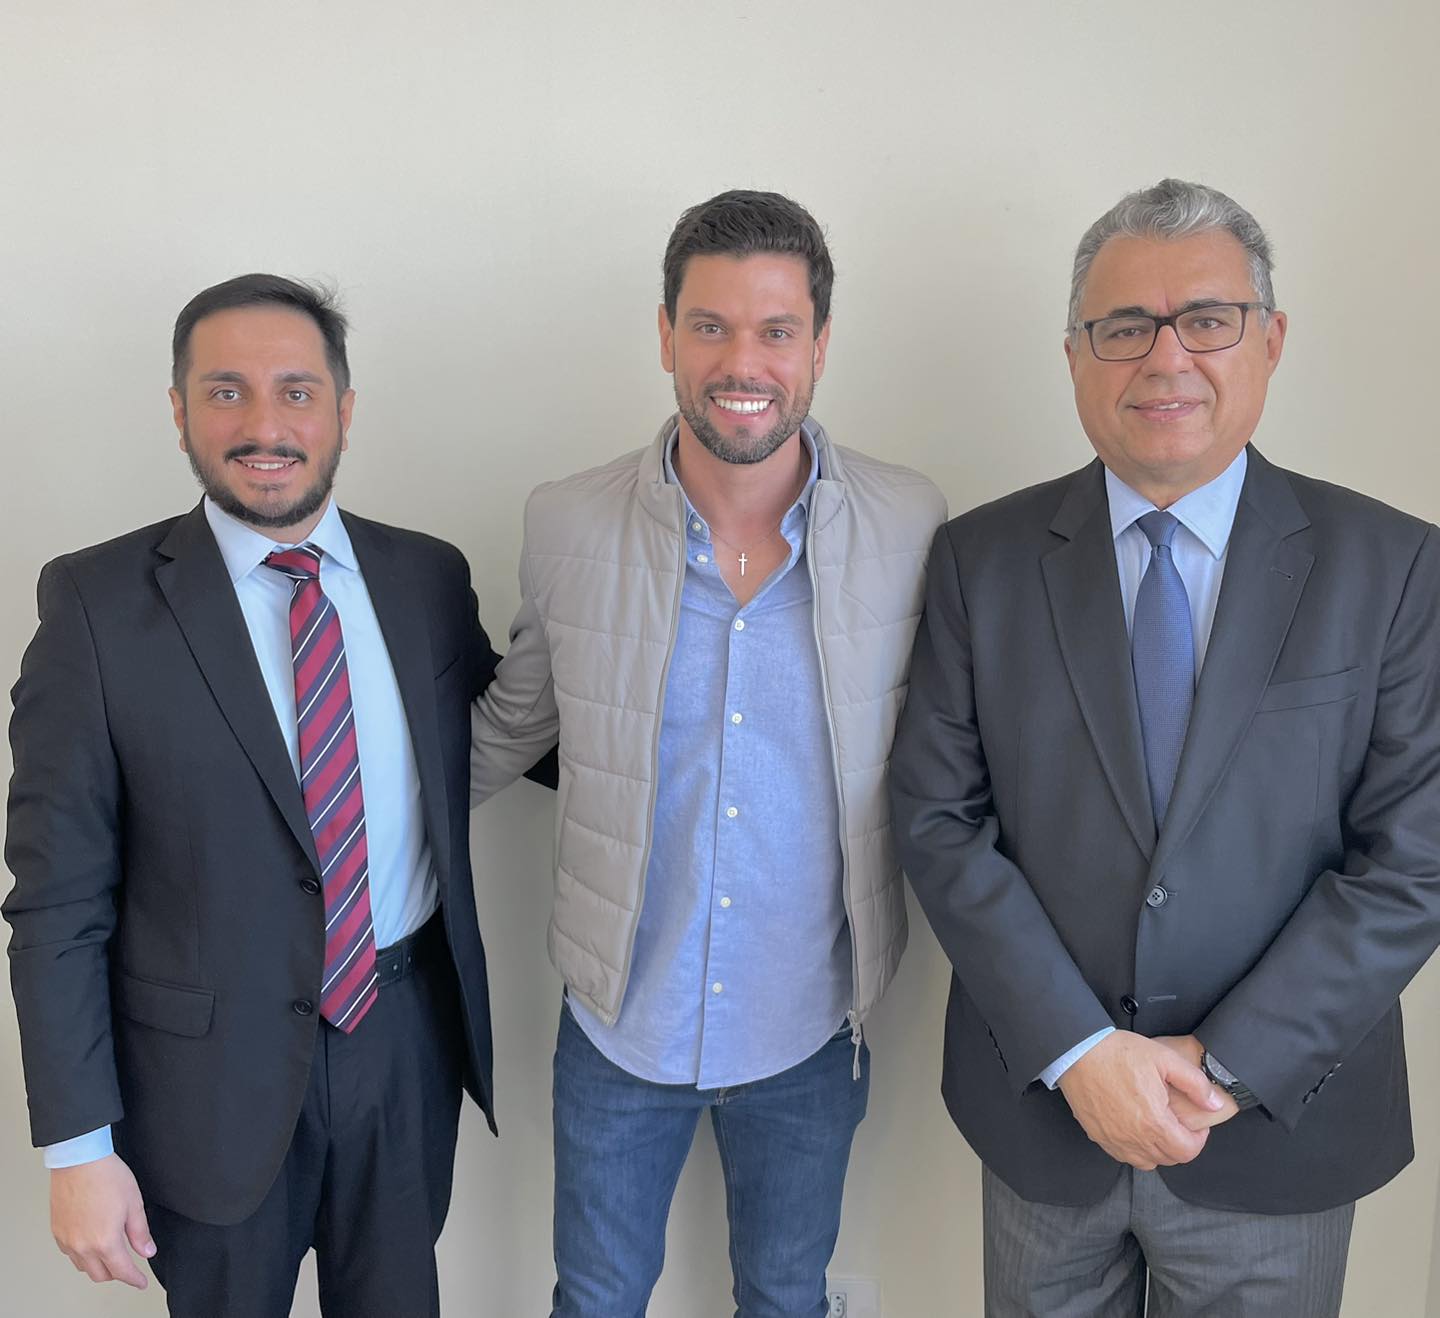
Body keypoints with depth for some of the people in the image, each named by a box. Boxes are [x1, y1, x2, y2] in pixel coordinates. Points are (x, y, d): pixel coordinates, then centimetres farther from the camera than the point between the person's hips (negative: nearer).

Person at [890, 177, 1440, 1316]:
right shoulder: (984, 560, -5)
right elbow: (939, 820, -8)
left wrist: (1230, 1067, -14)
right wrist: (1080, 1051, -15)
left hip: (1278, 1131, 0)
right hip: (1042, 1104, 1)